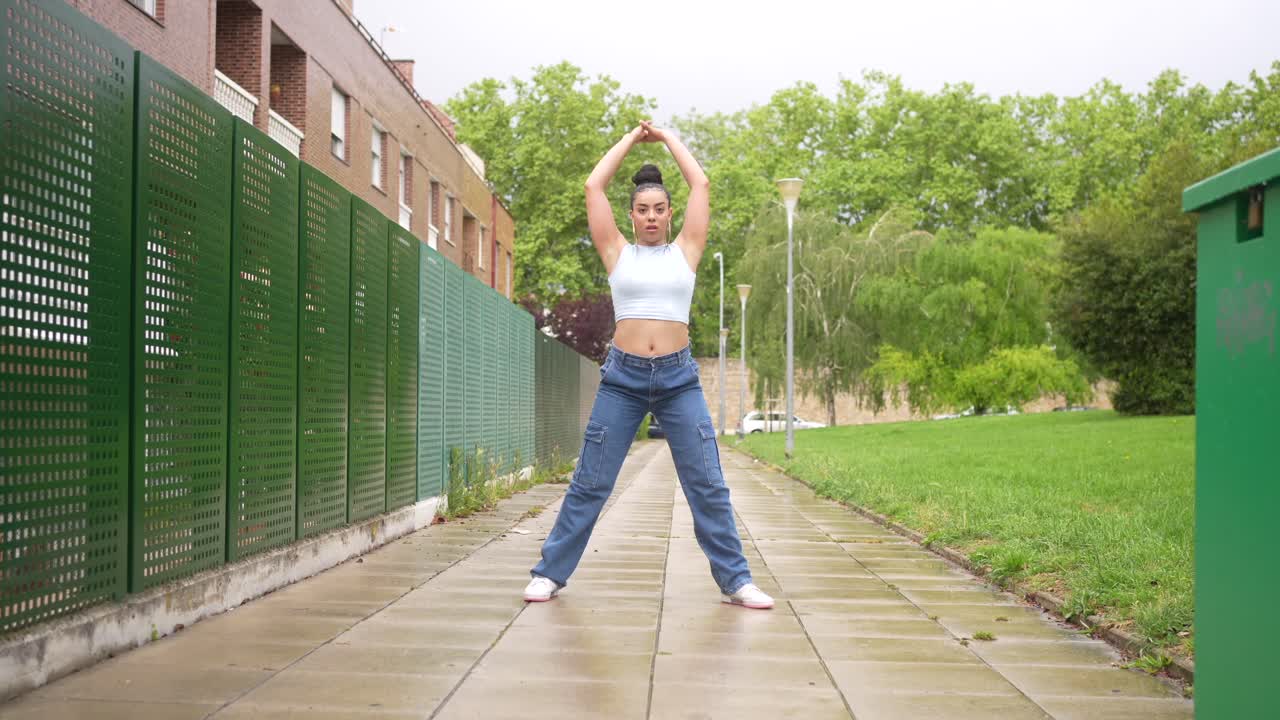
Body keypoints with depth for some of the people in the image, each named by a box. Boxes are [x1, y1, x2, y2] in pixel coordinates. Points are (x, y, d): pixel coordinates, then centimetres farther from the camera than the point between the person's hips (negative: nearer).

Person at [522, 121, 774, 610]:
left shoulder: (685, 251, 9)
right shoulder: (617, 253, 8)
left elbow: (701, 185, 9)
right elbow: (593, 187, 6)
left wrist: (667, 138, 19)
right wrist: (632, 138, 15)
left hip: (679, 378, 1)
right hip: (622, 377, 0)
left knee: (708, 485, 1)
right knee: (589, 484, 4)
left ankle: (736, 581, 9)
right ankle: (550, 573, 14)